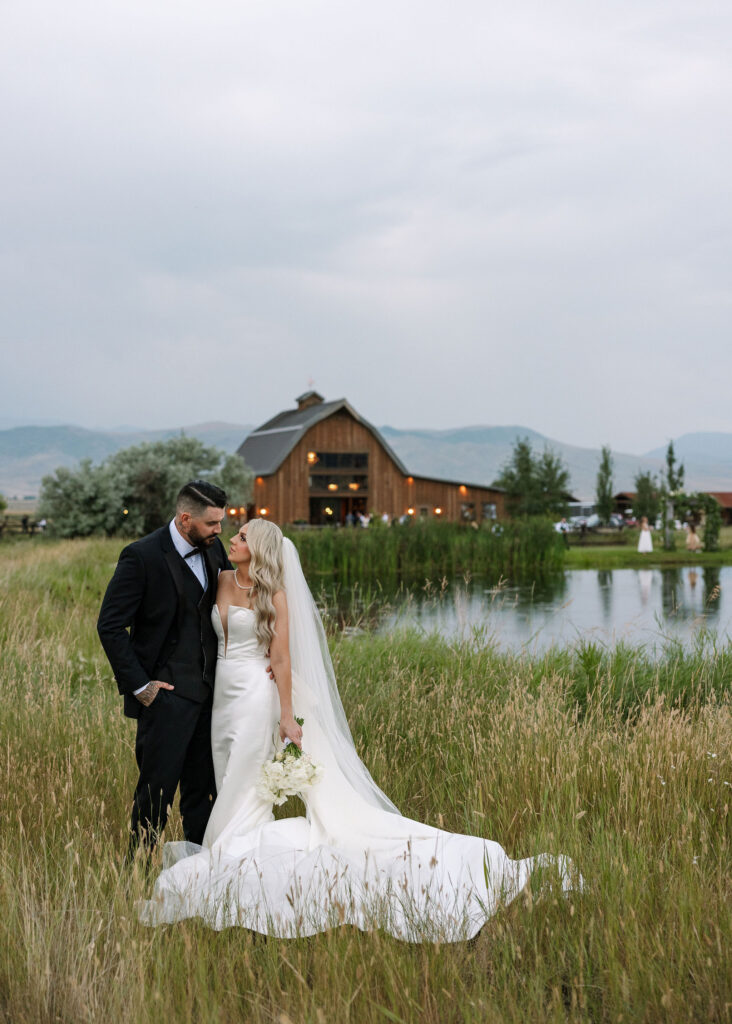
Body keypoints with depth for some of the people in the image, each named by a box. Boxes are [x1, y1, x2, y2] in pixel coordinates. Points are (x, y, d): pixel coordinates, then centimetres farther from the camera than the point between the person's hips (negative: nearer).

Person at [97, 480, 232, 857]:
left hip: (208, 689, 6)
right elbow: (110, 626, -12)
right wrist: (139, 685, -14)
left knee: (204, 786, 14)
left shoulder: (213, 548, 5)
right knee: (158, 786, 0)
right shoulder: (142, 556, -15)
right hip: (166, 693, -6)